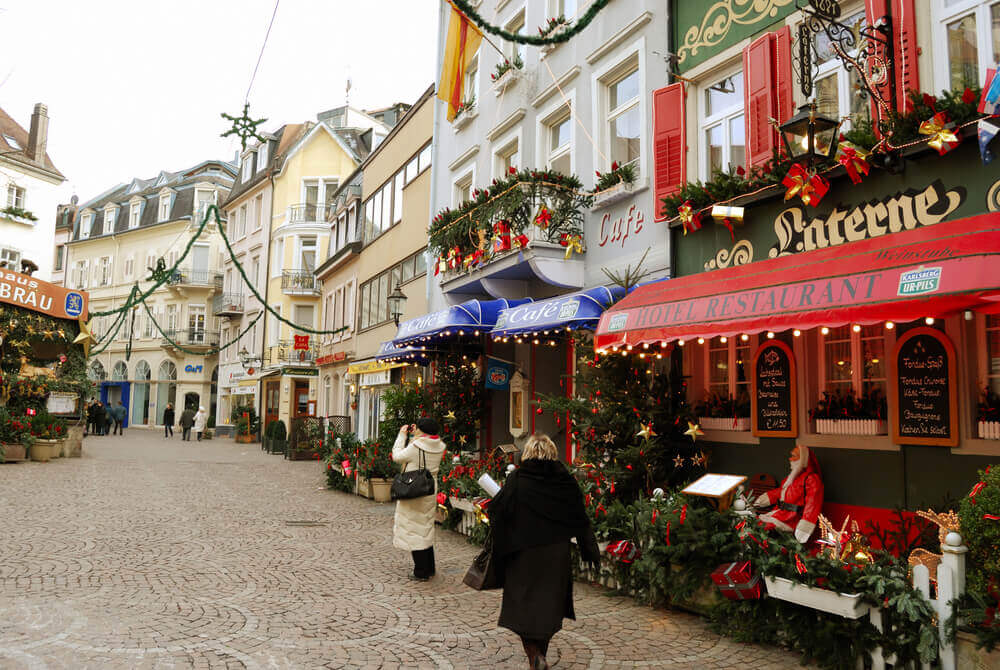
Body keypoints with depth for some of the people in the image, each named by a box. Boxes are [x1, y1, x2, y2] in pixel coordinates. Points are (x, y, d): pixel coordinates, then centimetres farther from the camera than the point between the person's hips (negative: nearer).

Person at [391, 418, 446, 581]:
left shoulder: (416, 446, -21)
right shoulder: (439, 447, 0)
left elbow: (397, 456, -7)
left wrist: (402, 435, 0)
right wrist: (413, 436, 9)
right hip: (430, 492, 7)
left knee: (414, 531, 2)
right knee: (426, 529, 19)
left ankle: (421, 572, 6)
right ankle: (430, 569, 28)